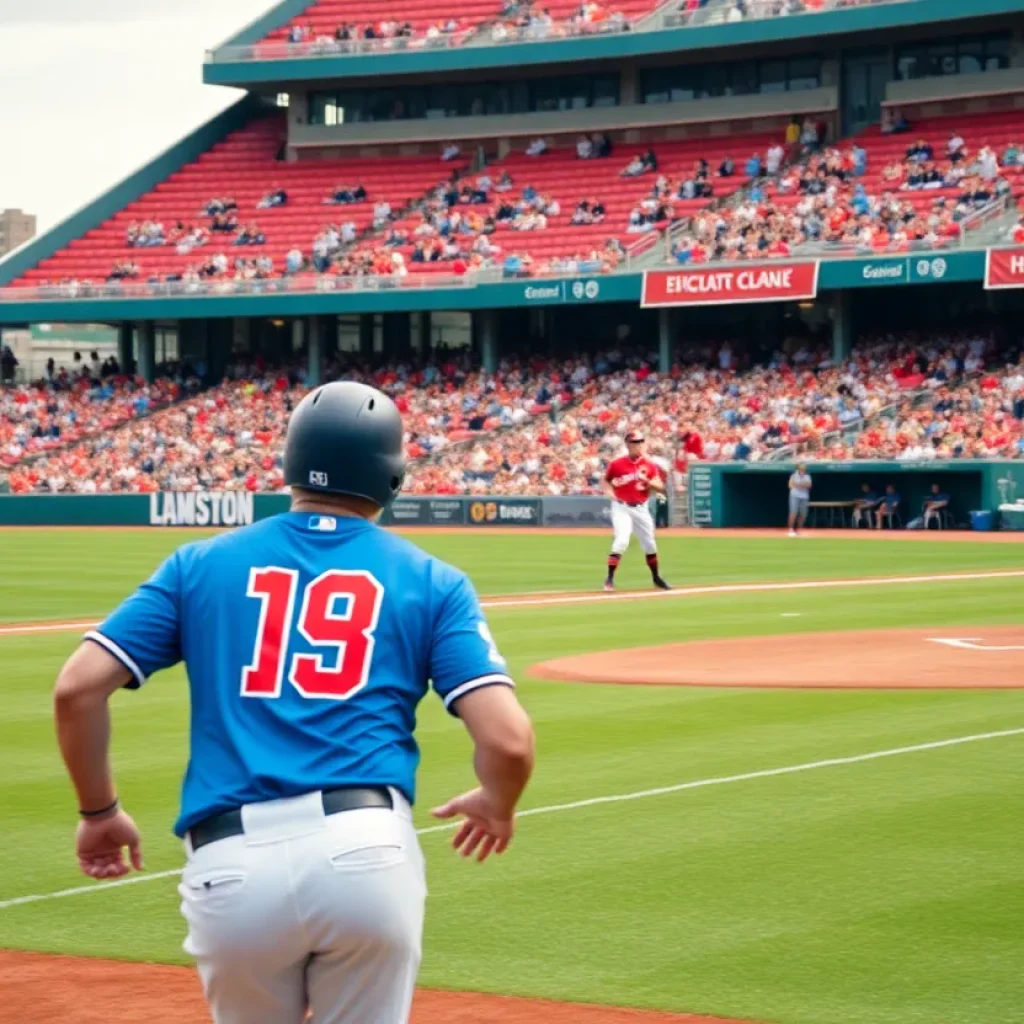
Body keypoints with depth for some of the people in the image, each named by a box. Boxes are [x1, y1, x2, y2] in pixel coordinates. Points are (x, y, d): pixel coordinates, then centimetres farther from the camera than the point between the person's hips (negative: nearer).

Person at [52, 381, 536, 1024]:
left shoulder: (201, 564, 14)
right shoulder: (431, 581, 10)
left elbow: (78, 688, 5)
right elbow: (508, 739, -1)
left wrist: (99, 811, 20)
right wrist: (497, 807, 22)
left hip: (230, 866, 1)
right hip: (366, 852, -1)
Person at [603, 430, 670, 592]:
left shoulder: (649, 465, 1)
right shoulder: (616, 464, -5)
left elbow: (661, 488, -2)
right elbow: (606, 480, 10)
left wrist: (648, 481, -21)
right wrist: (608, 491, -11)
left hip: (641, 509, 4)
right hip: (622, 508, -4)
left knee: (650, 545, 13)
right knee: (621, 541, -22)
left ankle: (656, 578, 31)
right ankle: (610, 578, -17)